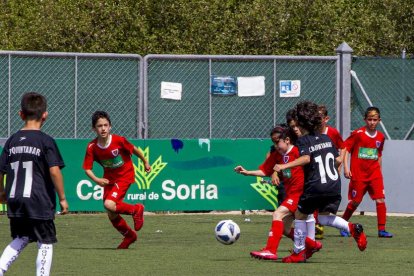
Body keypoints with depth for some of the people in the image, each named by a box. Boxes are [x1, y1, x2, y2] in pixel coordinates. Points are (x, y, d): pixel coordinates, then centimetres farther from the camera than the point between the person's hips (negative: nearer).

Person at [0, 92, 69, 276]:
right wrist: (62, 198, -6)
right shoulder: (45, 141, -8)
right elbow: (54, 171, -15)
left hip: (15, 201, 5)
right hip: (40, 203, -5)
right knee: (45, 243, 5)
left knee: (20, 240, 20)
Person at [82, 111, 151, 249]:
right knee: (111, 215, 7)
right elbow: (87, 168, -11)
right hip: (109, 179, 5)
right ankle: (129, 236, 33)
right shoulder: (92, 147, -16)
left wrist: (145, 162, 11)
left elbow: (133, 149, -4)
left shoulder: (118, 140, -23)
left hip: (125, 176, -5)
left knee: (109, 205, -26)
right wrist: (96, 180, -31)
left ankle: (136, 209, 0)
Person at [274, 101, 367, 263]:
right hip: (334, 186, 6)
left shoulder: (303, 141, -5)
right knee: (324, 217, 16)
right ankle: (352, 228, -11)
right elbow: (338, 160, 16)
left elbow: (306, 158, -25)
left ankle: (299, 252, 15)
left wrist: (284, 166, -28)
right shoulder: (326, 138, 13)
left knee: (300, 215, 13)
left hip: (314, 188, -6)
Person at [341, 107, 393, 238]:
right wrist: (345, 167, -15)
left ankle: (381, 229, -6)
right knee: (355, 202, 4)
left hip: (374, 174, 4)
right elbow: (345, 148, -8)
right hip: (358, 174, -4)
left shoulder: (380, 137, 7)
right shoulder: (357, 134, -8)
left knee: (380, 199, -9)